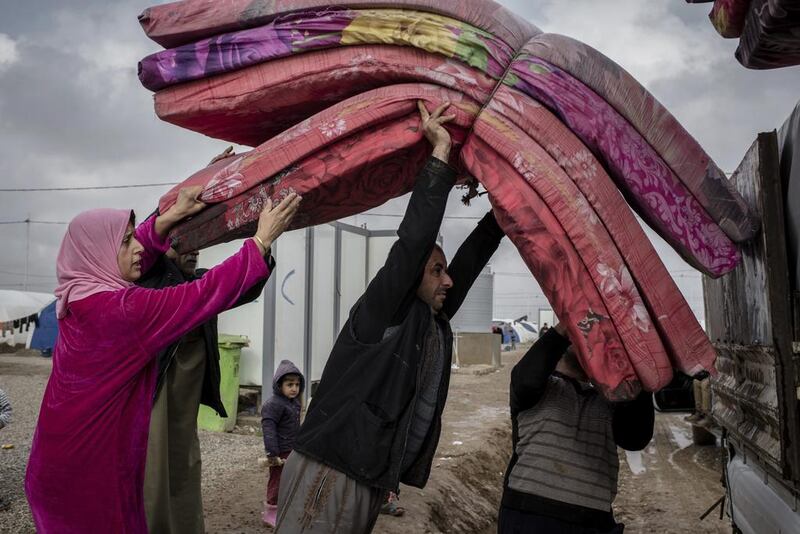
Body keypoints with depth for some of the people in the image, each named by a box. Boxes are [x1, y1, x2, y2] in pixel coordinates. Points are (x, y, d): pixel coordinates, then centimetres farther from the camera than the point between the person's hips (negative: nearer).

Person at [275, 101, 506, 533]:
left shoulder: (434, 325, 11)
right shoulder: (379, 315, -9)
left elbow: (472, 258, 17)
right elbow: (411, 242, -20)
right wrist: (441, 152, -17)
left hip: (372, 488, 8)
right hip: (325, 480, -8)